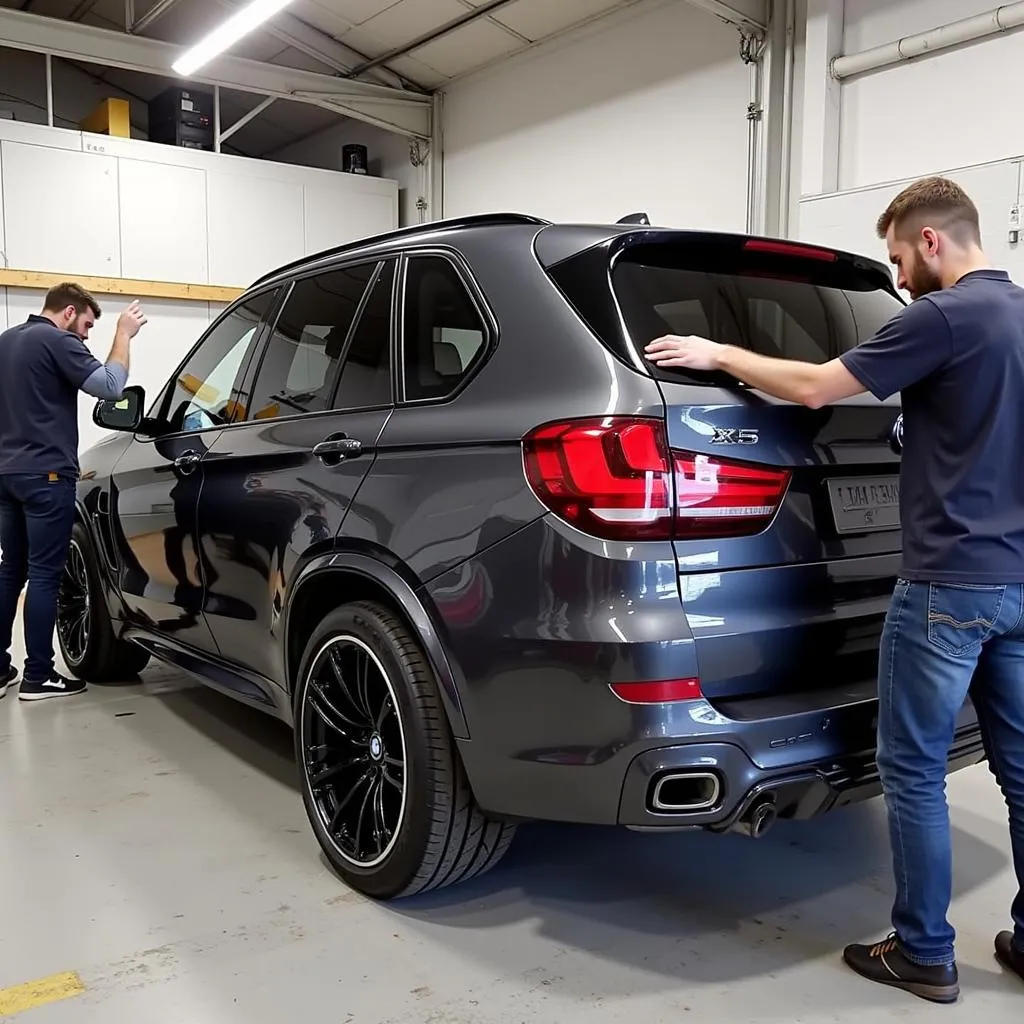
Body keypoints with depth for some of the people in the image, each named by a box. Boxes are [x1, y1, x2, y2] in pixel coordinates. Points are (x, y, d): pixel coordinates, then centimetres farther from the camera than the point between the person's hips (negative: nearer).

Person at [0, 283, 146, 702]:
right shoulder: (56, 341, -11)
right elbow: (110, 386, -17)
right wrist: (123, 334, -7)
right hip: (45, 475, -9)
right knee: (44, 574, -4)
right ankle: (38, 677, 1)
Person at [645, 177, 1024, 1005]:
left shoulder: (944, 316, -14)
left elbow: (815, 388, -13)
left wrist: (718, 355, -1)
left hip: (950, 581, -9)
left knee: (914, 771, 3)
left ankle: (924, 954, 15)